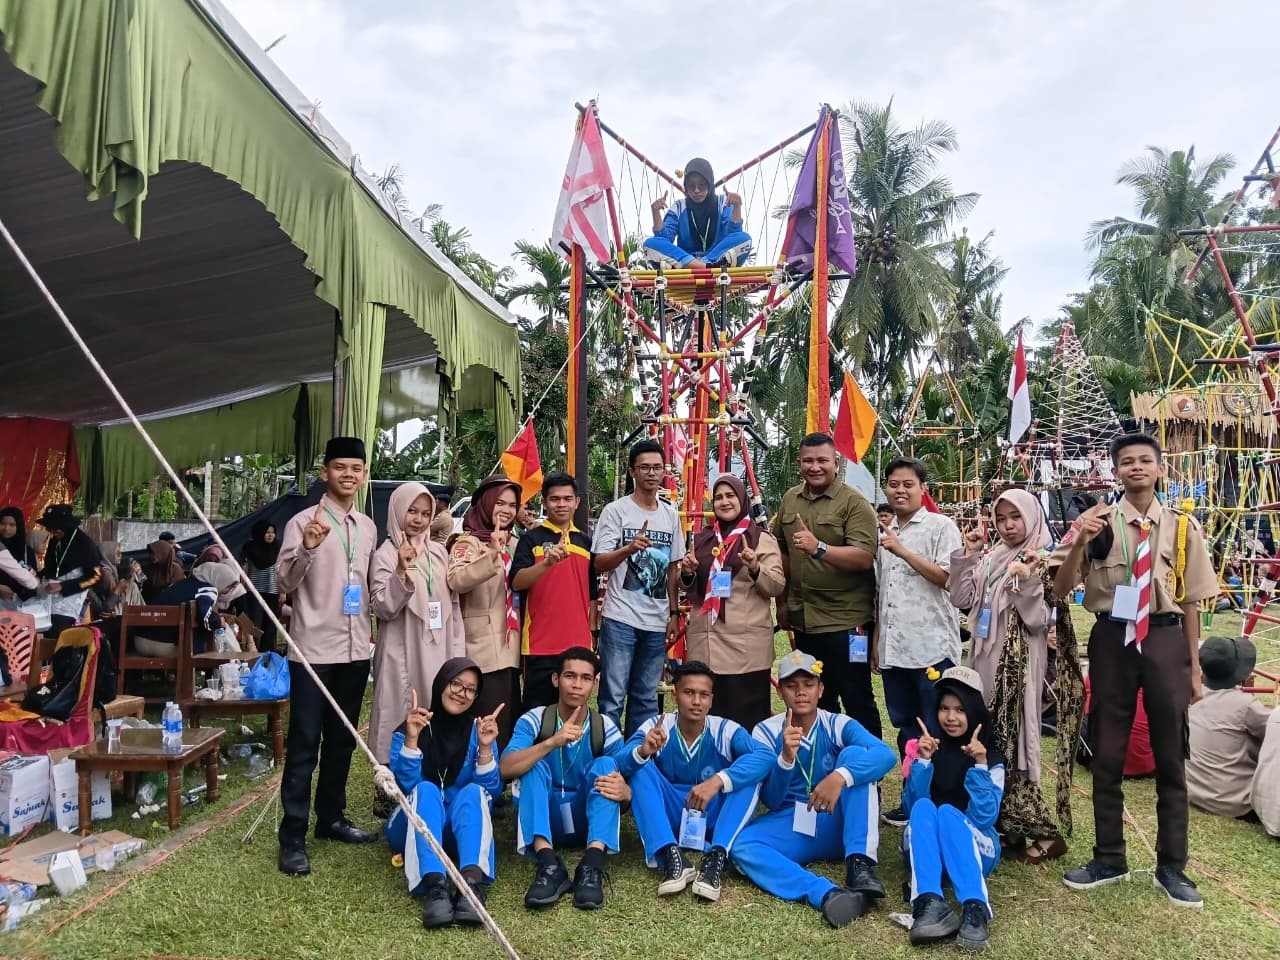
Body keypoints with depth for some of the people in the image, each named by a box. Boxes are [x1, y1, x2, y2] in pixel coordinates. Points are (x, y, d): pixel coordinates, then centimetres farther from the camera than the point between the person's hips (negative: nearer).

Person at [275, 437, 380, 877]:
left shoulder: (368, 527, 11)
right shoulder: (303, 521, -7)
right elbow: (285, 582, -15)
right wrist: (307, 548, -30)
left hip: (355, 649, 6)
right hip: (314, 649, -6)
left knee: (342, 739, 16)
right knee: (304, 743, -1)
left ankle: (331, 818, 30)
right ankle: (292, 837, 8)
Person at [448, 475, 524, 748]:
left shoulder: (512, 543, 15)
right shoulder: (468, 542, -8)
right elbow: (456, 580, -28)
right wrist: (491, 555, -39)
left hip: (509, 648, 8)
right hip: (484, 650, -8)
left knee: (511, 724, 14)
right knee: (491, 730, -8)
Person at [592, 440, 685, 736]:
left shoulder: (671, 514, 11)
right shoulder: (616, 510, -4)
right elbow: (599, 563, -8)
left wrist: (674, 613, 13)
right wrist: (630, 548, -25)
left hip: (657, 622, 5)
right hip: (620, 619, -5)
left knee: (646, 698, 12)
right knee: (613, 696, -2)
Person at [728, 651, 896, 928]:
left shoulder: (839, 725, -3)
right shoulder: (766, 732, -1)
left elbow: (886, 755, -23)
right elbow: (771, 802, -8)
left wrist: (840, 776, -41)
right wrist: (786, 757, -27)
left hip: (839, 826, 0)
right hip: (791, 827, 0)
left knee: (854, 753, -23)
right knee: (740, 844, -30)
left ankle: (860, 864, -31)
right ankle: (827, 893, -48)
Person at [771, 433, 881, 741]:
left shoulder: (854, 503, -10)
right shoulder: (790, 500, 8)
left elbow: (865, 558, -20)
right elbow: (781, 551, 18)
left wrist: (819, 548, -32)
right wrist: (782, 601, 16)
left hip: (846, 620, -6)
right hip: (803, 619, 6)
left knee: (857, 699, 2)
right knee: (816, 699, 18)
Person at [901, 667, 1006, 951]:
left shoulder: (992, 756, -2)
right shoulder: (927, 746, 3)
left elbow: (984, 818, -14)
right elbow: (911, 805, -8)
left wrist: (980, 765, -23)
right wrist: (923, 761, -22)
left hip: (975, 849, -1)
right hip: (926, 848, 2)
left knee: (948, 812, -33)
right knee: (924, 808, -31)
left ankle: (975, 908, -50)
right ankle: (929, 904, -49)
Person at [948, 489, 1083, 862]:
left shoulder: (1043, 562, -8)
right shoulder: (989, 559, 9)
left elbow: (1039, 620, -13)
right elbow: (961, 599, 4)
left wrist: (1027, 582, -29)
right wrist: (967, 554, -3)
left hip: (1019, 664, -6)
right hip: (986, 659, 7)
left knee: (1011, 743, -4)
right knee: (987, 742, 11)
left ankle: (1043, 831, 10)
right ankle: (1007, 826, 23)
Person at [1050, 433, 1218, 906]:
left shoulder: (1183, 527, 0)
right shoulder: (1098, 521, -3)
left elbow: (1191, 600, 5)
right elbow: (1061, 589, -5)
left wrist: (1194, 666, 6)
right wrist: (1079, 541, -22)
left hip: (1166, 639, 1)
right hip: (1113, 639, 0)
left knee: (1170, 756, 11)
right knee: (1107, 754, 10)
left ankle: (1171, 867, 29)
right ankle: (1109, 859, 28)